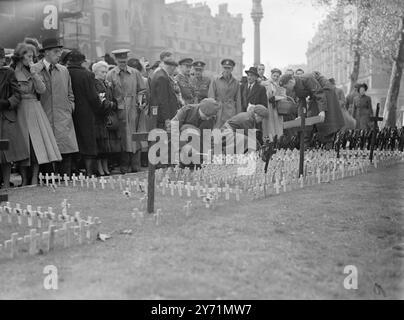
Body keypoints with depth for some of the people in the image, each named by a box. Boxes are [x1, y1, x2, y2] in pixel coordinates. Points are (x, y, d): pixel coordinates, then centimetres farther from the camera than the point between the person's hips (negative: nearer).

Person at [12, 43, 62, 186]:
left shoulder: (34, 71, 13)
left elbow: (42, 90, 0)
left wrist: (34, 74, -7)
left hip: (34, 110, 3)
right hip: (20, 111, -3)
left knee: (37, 144, -4)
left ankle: (34, 179, 0)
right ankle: (24, 180, 5)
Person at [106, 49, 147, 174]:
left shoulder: (135, 73, 10)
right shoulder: (111, 75, 4)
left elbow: (141, 90, 14)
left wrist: (140, 102, 0)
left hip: (134, 109, 2)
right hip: (120, 110, -2)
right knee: (123, 139, -1)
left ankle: (135, 166, 4)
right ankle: (124, 167, 4)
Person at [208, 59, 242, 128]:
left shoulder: (236, 83, 9)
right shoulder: (215, 81, 3)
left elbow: (238, 100, 11)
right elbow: (211, 98, 2)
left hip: (231, 112, 1)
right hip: (218, 112, -1)